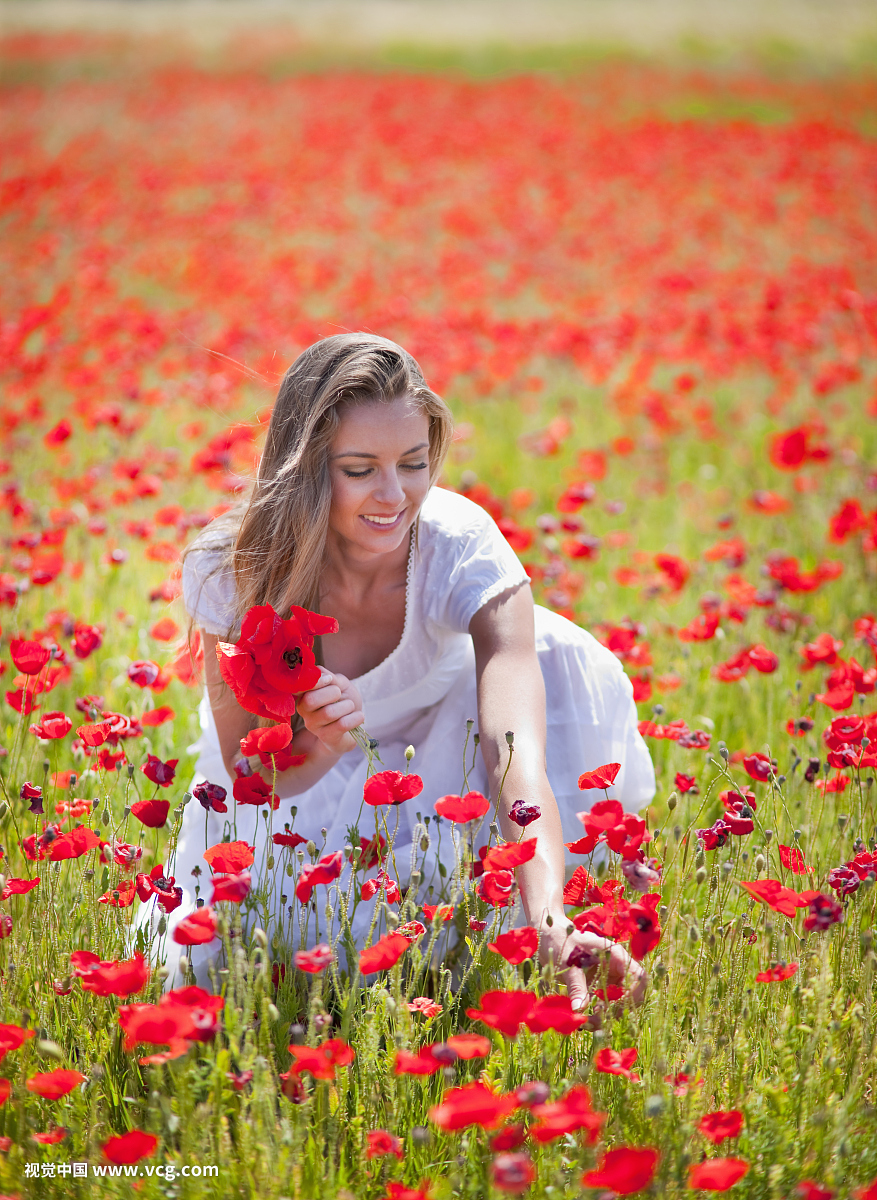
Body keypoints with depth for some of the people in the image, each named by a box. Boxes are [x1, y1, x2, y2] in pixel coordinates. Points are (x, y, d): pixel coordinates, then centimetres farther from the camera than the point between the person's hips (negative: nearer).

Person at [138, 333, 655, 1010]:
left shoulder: (464, 551, -34)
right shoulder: (230, 568, -31)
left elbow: (518, 757, -47)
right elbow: (245, 772, -22)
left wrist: (552, 925, -65)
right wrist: (319, 744, -47)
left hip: (439, 747, 0)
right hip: (303, 767, 0)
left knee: (553, 656, -31)